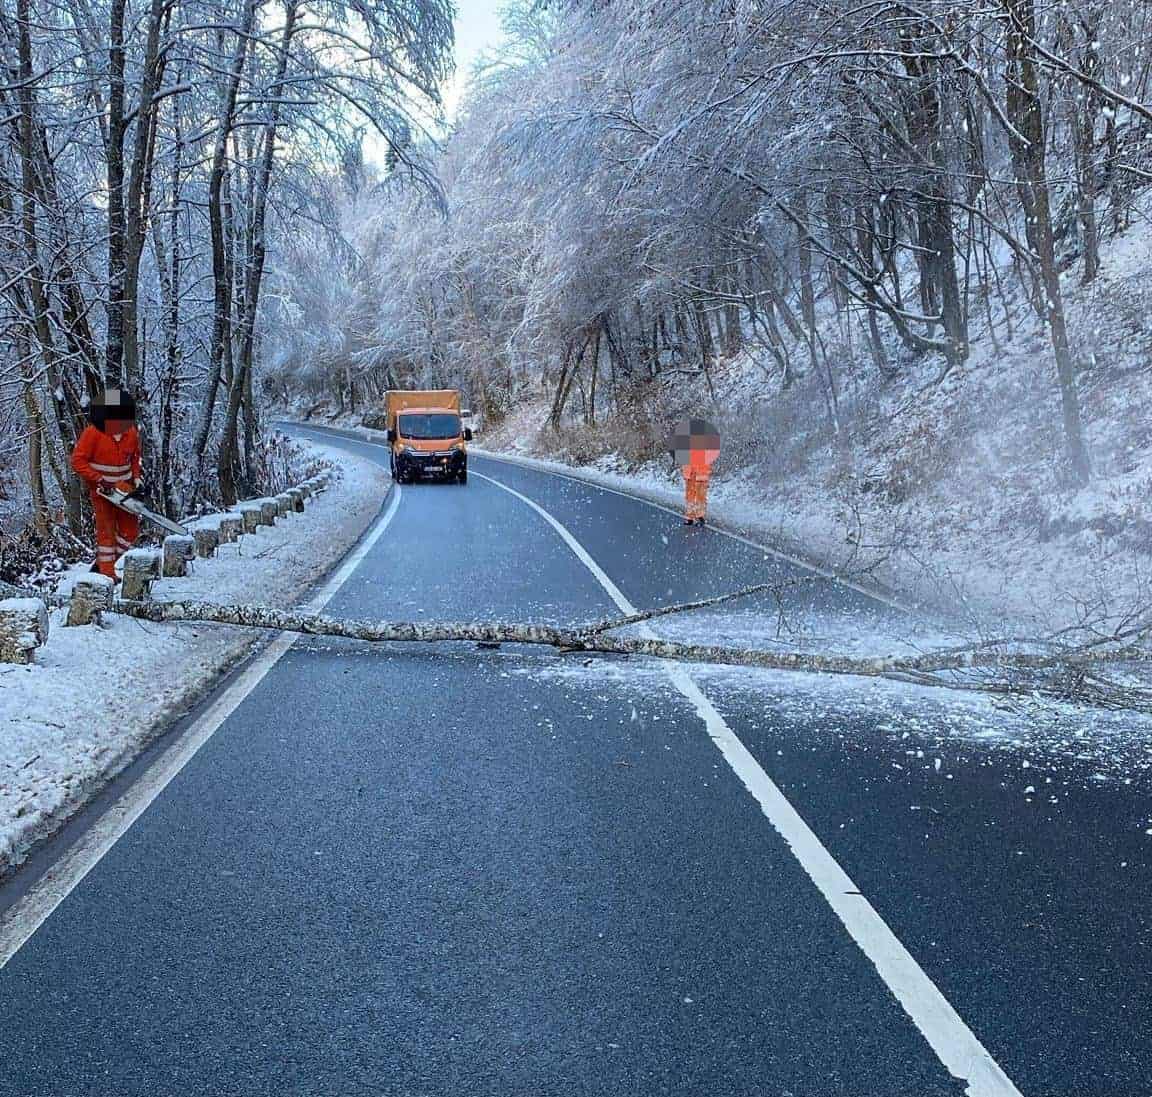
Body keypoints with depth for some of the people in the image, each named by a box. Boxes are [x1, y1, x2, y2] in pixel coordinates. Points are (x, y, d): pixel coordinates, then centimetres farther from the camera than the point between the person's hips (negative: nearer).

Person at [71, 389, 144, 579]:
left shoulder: (132, 432, -2)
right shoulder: (93, 432, -17)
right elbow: (78, 461, -15)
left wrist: (136, 477, 3)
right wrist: (99, 479, -19)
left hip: (124, 487, 5)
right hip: (101, 489, -5)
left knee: (130, 531, 5)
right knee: (106, 530, -2)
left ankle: (103, 562, 22)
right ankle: (107, 572, 6)